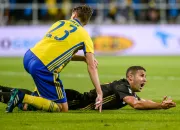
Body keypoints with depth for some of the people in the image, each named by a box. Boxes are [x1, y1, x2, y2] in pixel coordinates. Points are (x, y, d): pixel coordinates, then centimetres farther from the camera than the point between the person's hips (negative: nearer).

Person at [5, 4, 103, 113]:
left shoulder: (60, 23, 22)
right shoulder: (84, 35, 8)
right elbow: (92, 67, 4)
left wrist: (83, 58, 28)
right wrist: (99, 93, 7)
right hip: (42, 68, -7)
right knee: (63, 109, 1)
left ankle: (35, 96, 21)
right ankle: (22, 98, -12)